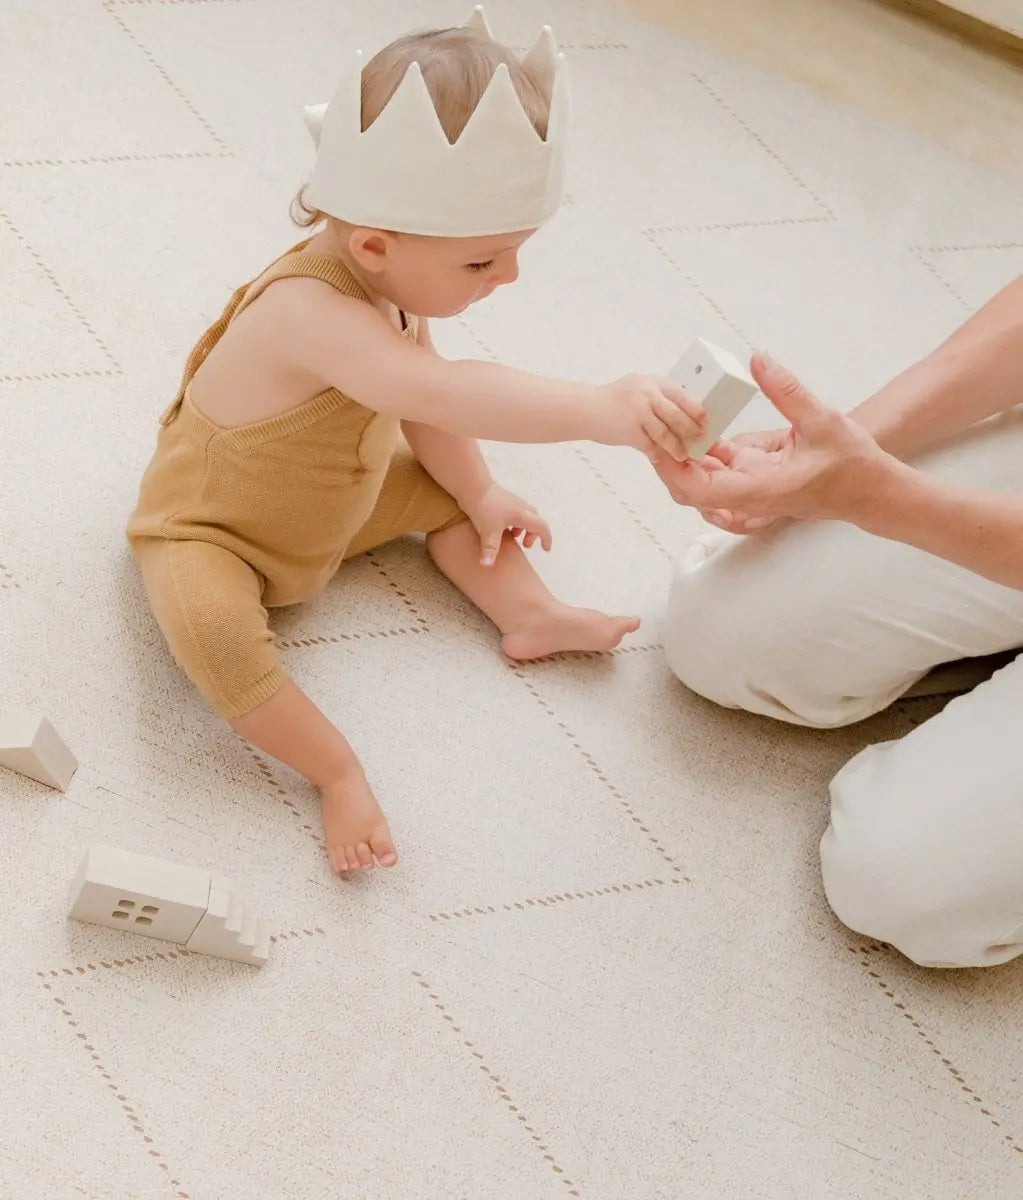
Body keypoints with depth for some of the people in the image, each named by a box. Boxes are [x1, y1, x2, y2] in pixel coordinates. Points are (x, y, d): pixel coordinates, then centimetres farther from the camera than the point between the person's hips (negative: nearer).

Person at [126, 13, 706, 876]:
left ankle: (531, 615, 5)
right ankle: (336, 771, -23)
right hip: (208, 530, -8)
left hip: (332, 506, 8)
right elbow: (437, 393, -57)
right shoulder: (308, 310, -41)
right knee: (211, 624, -35)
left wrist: (479, 495, -2)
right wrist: (596, 410, -64)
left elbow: (423, 412, 4)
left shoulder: (392, 284, -12)